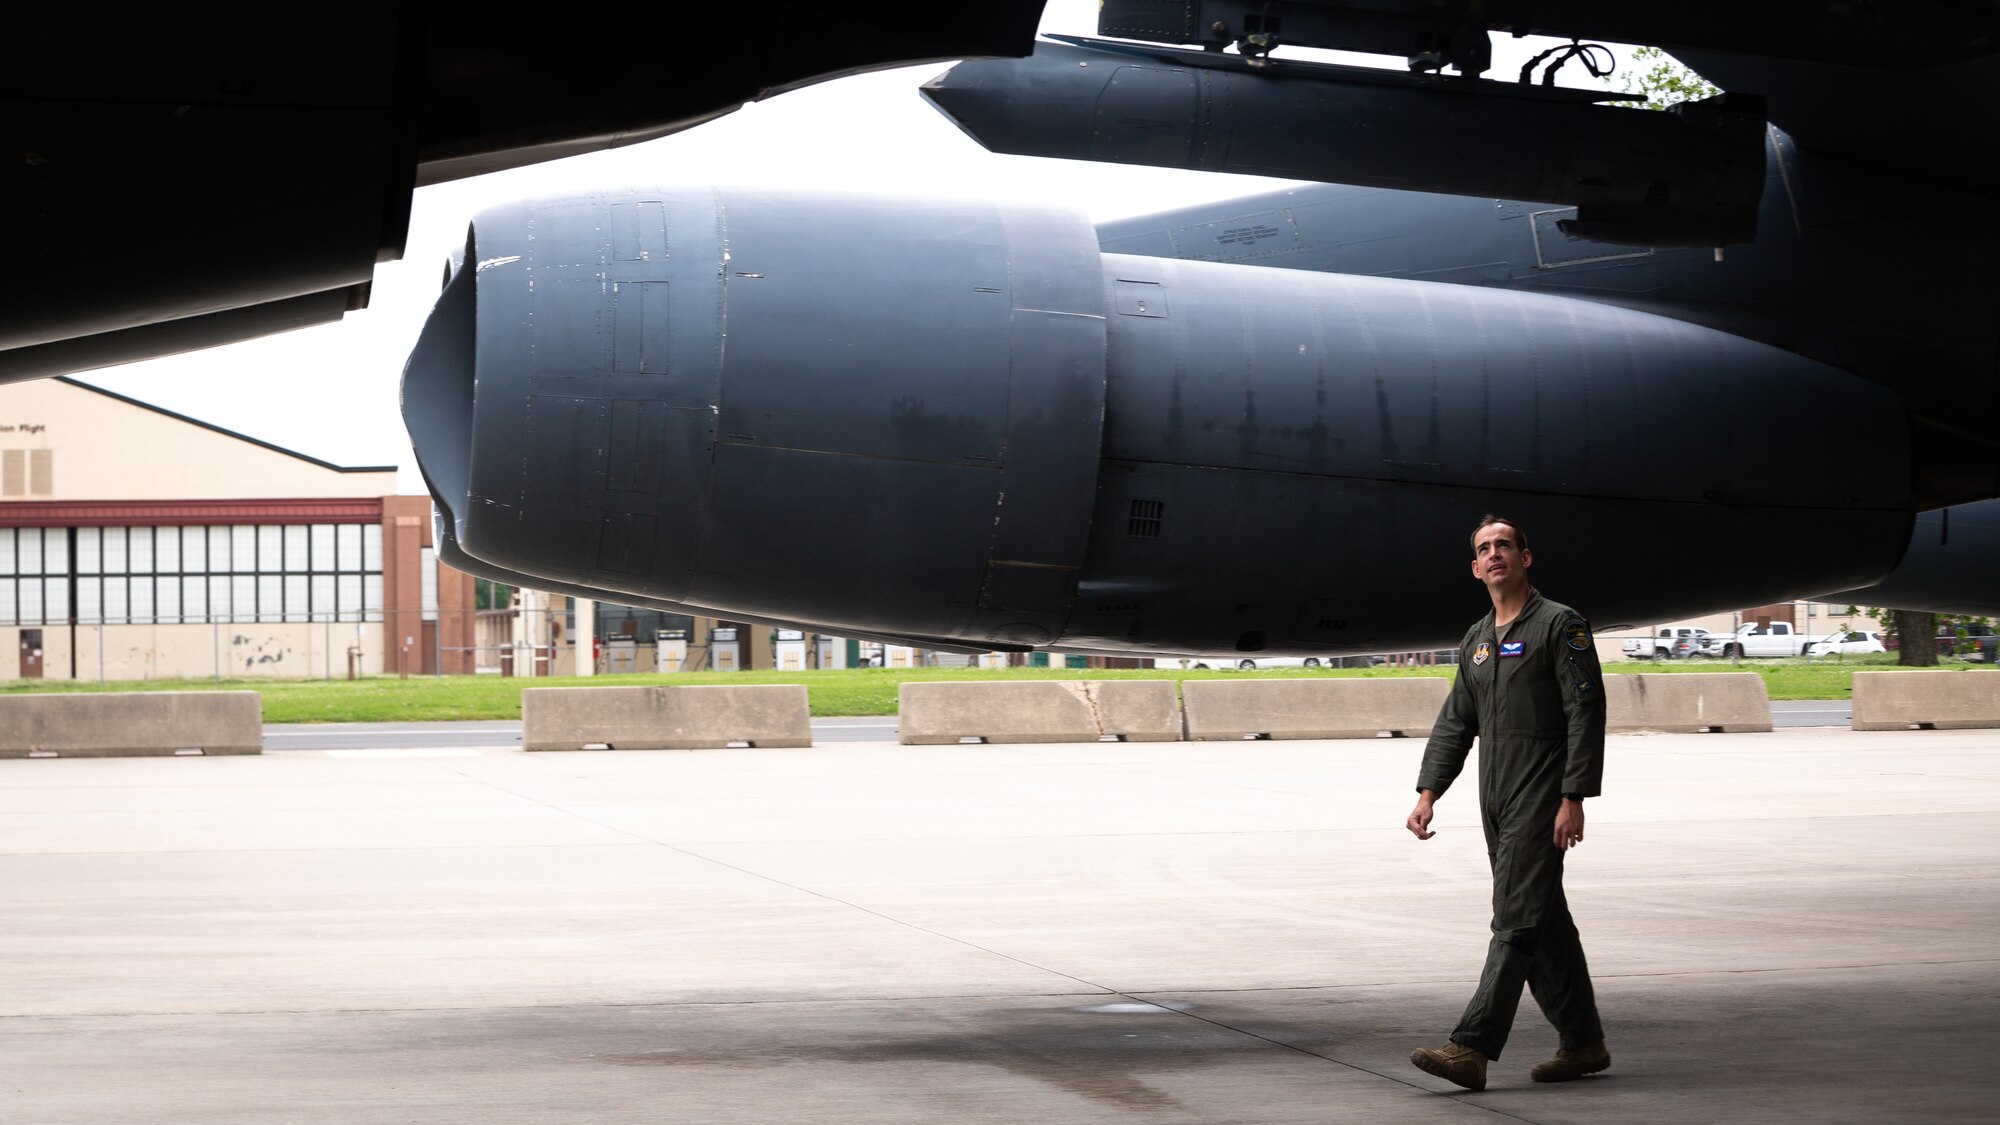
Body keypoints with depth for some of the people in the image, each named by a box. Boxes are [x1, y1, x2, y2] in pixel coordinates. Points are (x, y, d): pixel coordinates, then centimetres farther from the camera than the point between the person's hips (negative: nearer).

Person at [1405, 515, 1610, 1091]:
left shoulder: (1560, 626, -5)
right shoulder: (1477, 641, 17)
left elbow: (1586, 714, -11)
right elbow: (1454, 723, 19)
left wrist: (1574, 798, -18)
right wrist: (1428, 793, 8)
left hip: (1542, 800, -8)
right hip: (1497, 804, 8)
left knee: (1517, 920, -12)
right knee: (1545, 922, 11)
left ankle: (1472, 1048, -19)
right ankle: (1583, 1043, 19)